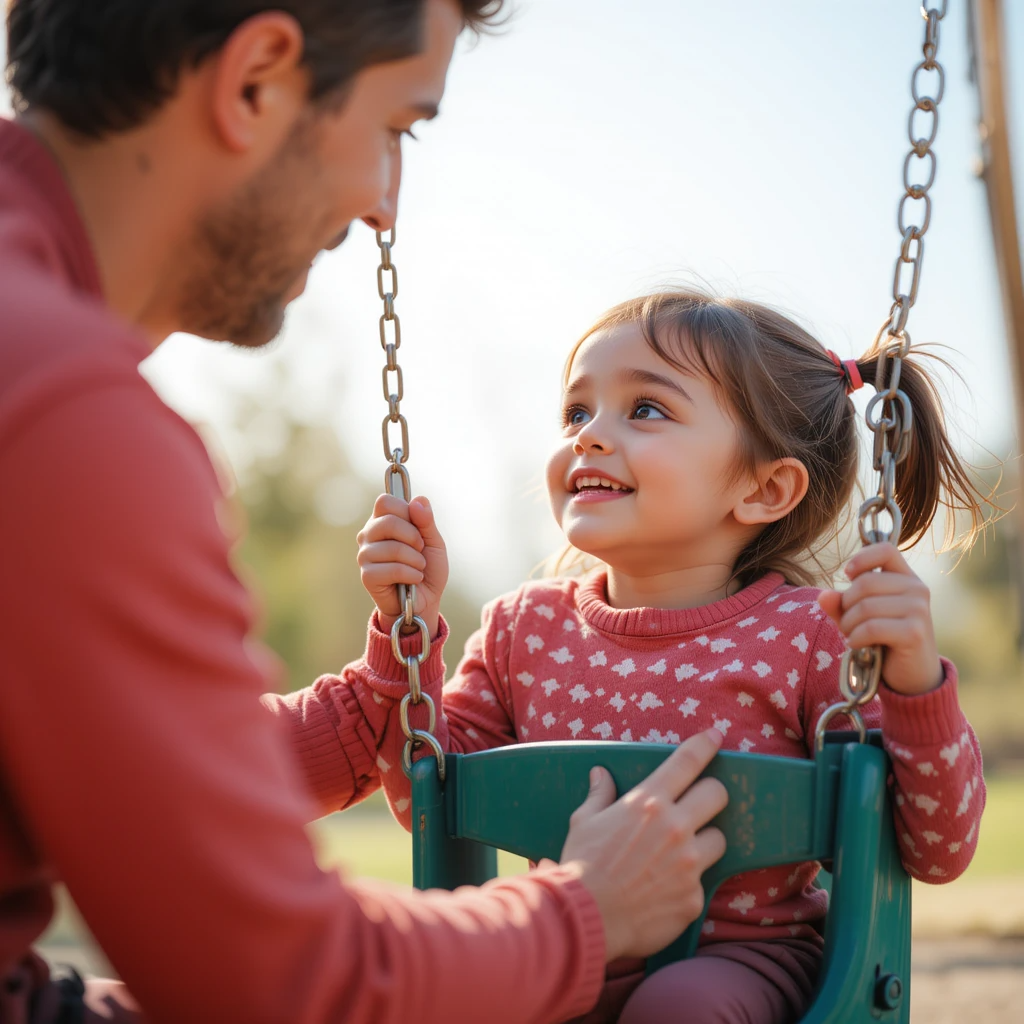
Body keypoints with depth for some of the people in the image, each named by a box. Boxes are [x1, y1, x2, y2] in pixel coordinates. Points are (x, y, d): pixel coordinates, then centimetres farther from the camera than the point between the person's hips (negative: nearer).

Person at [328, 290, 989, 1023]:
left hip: (743, 959, -3)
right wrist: (409, 628, -1)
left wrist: (915, 684, -27)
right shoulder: (526, 628, 2)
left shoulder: (807, 637, -11)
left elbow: (938, 852, -11)